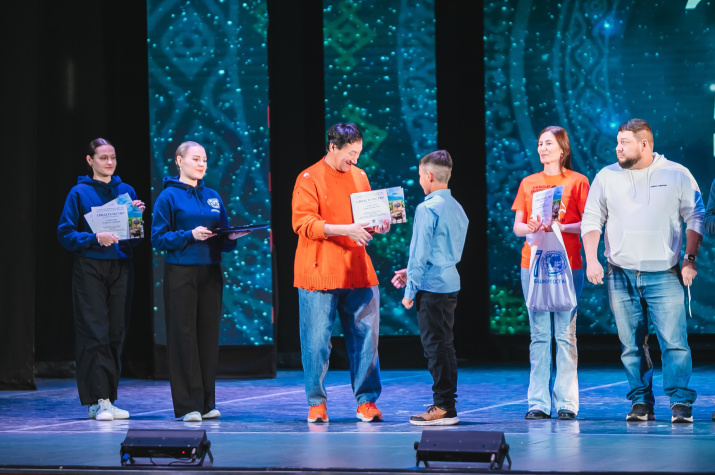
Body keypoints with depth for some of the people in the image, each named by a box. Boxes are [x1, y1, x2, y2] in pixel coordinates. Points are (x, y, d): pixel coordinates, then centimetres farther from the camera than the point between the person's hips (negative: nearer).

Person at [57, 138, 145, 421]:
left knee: (116, 332, 3)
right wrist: (95, 238, -17)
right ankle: (100, 400, -9)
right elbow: (65, 233, -3)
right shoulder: (80, 193, 1)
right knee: (95, 333, -8)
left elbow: (136, 238, 14)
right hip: (90, 268, -4)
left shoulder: (126, 191, 12)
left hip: (121, 267, 4)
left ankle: (107, 400, 9)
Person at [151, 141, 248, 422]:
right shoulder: (169, 196, -1)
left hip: (210, 273, 5)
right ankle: (187, 405, -1)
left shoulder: (212, 197, 14)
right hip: (180, 274, -5)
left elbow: (222, 240, 16)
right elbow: (158, 238, -6)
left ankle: (207, 403, 11)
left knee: (208, 335, 5)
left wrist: (232, 238, -5)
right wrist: (190, 235, -17)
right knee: (183, 336, -4)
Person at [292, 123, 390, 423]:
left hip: (357, 272, 5)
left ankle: (366, 401, 8)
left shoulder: (359, 177, 14)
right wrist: (345, 230, -19)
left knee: (365, 335, 1)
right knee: (317, 340, -3)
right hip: (320, 272, -5)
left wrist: (376, 226, 2)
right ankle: (316, 403, 7)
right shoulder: (309, 178, -3)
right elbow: (303, 223, -12)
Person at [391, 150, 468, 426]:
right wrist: (411, 273, 23)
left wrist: (410, 291, -8)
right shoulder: (457, 208, 11)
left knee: (434, 345, -4)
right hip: (451, 282, 8)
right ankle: (447, 404, 19)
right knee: (445, 344, 14)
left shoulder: (427, 209, -14)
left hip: (431, 286, -8)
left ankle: (444, 407, -3)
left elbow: (420, 254, -14)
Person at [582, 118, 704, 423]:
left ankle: (681, 402, -7)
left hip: (664, 275, -2)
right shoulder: (606, 177, 9)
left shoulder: (677, 175, 4)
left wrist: (690, 259, -4)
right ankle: (641, 402, 11)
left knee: (674, 341, -10)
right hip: (621, 275, 2)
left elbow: (696, 218, 6)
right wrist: (591, 260, -2)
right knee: (632, 344, 4)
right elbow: (591, 221, 10)